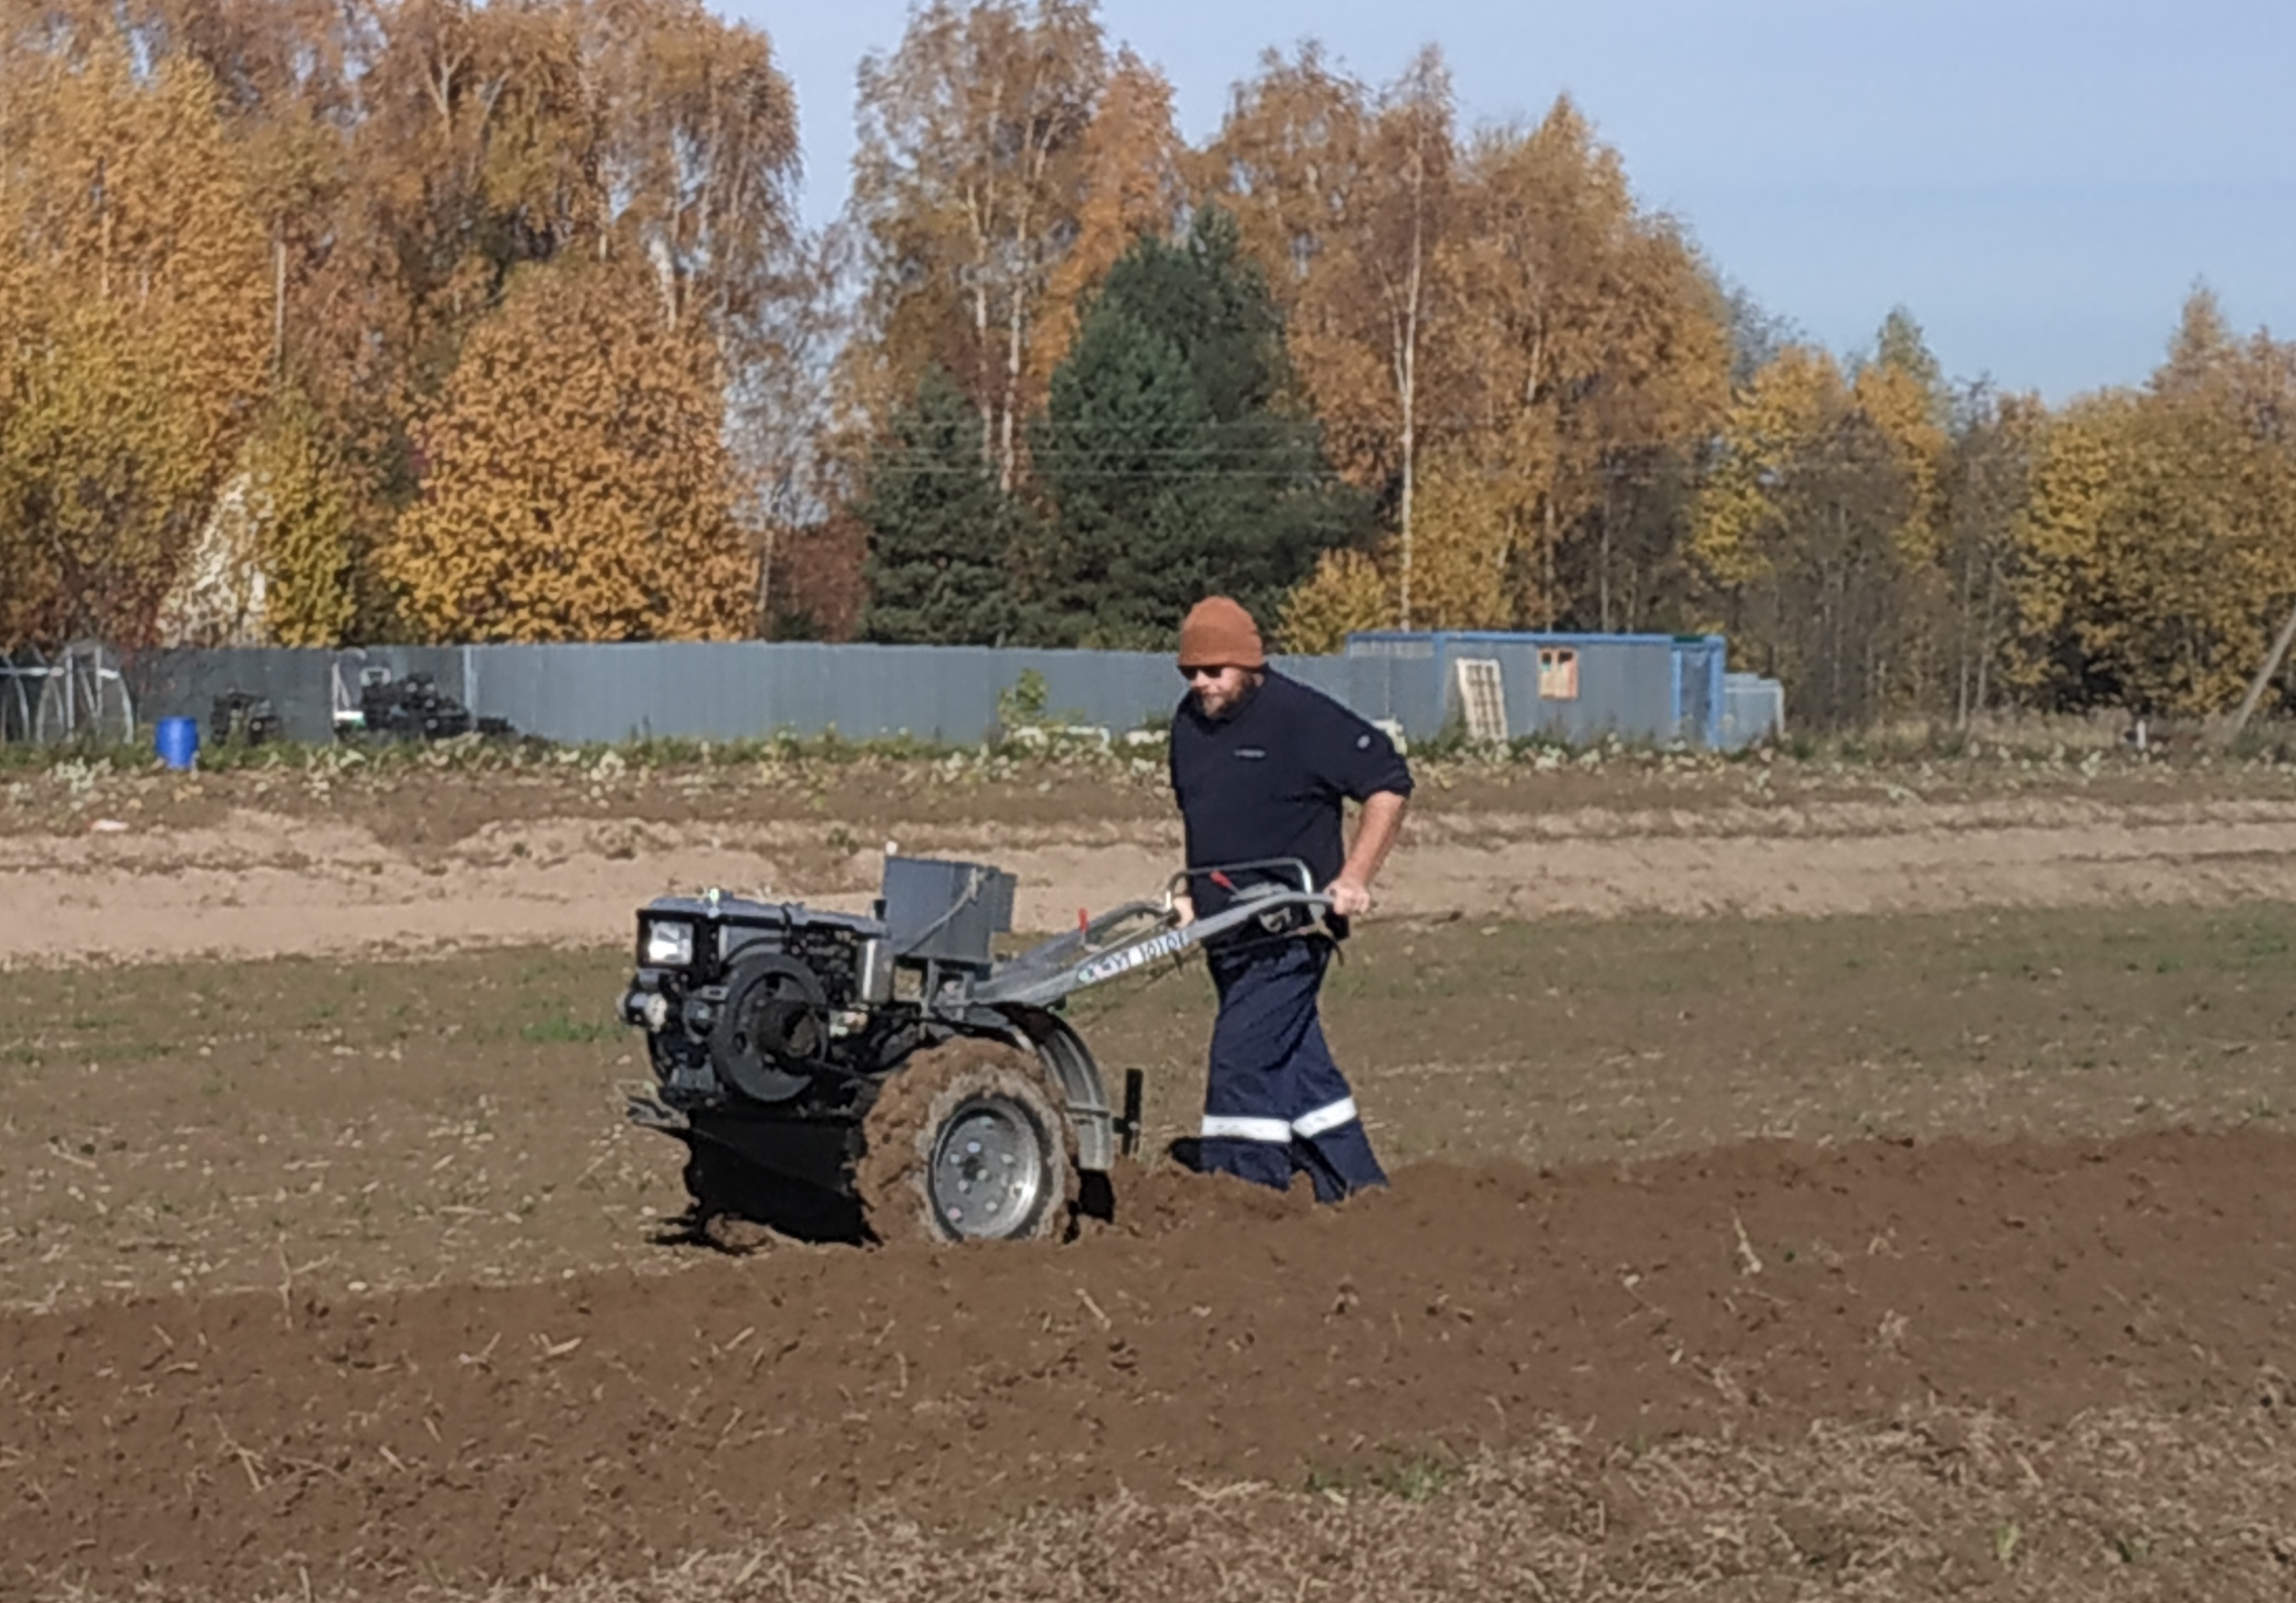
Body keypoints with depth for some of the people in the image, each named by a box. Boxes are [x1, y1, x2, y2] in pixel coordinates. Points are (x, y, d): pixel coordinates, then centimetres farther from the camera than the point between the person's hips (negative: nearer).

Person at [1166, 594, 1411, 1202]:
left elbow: (1389, 783, -10)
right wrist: (1194, 891, 16)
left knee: (1243, 1057, -16)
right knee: (1295, 1062, 13)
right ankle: (1356, 1188, 23)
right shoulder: (1189, 722, 10)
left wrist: (1354, 879, -14)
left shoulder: (1302, 717, -12)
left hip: (1289, 930, -8)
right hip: (1228, 934, 8)